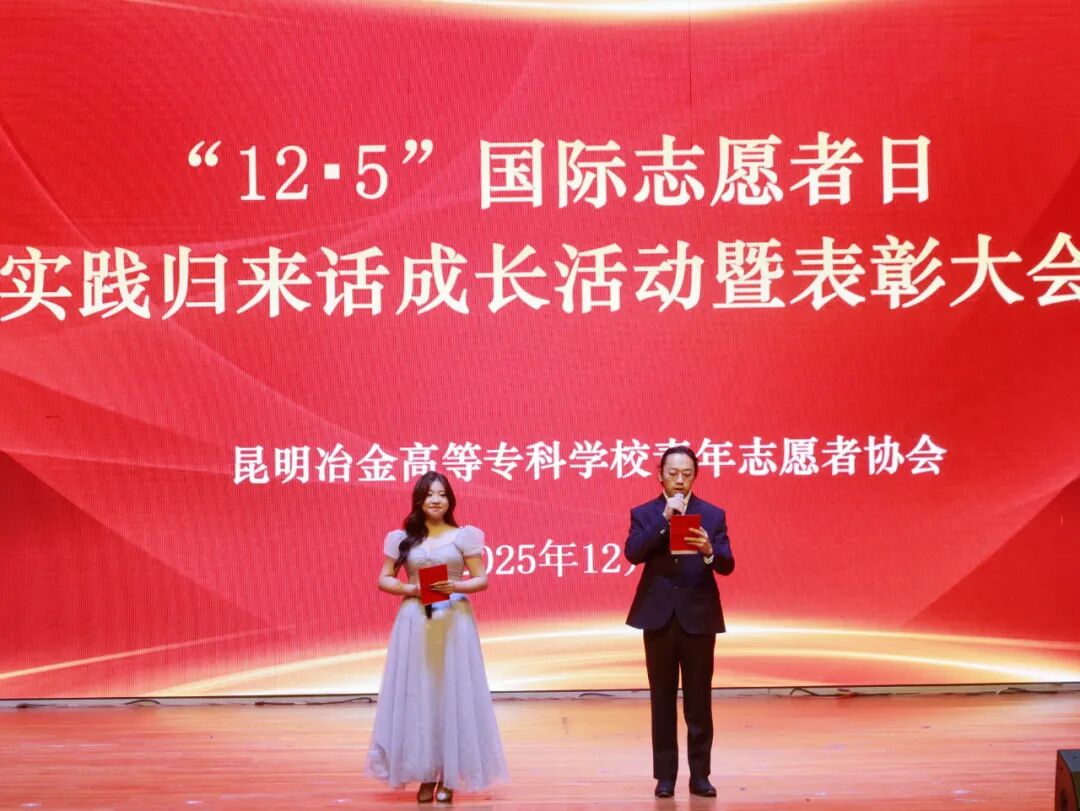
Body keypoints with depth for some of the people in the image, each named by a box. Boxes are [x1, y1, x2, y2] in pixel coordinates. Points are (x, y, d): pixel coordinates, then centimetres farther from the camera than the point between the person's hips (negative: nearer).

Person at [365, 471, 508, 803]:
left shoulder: (463, 536, 2)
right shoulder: (402, 538, 7)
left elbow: (481, 579, 3)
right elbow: (384, 579, 9)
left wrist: (455, 586, -15)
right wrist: (411, 589, -9)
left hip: (454, 621, -1)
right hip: (415, 622, 2)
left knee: (453, 694, -1)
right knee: (416, 695, 2)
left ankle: (448, 777, 6)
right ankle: (426, 775, 9)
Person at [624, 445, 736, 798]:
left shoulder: (713, 515, 3)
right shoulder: (644, 513, 4)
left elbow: (727, 565, -6)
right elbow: (633, 553, -13)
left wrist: (709, 551, -28)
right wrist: (665, 518, -19)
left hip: (698, 618, 0)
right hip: (659, 617, 0)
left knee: (699, 701, 4)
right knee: (662, 701, 6)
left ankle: (700, 774, 12)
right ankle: (665, 775, 13)